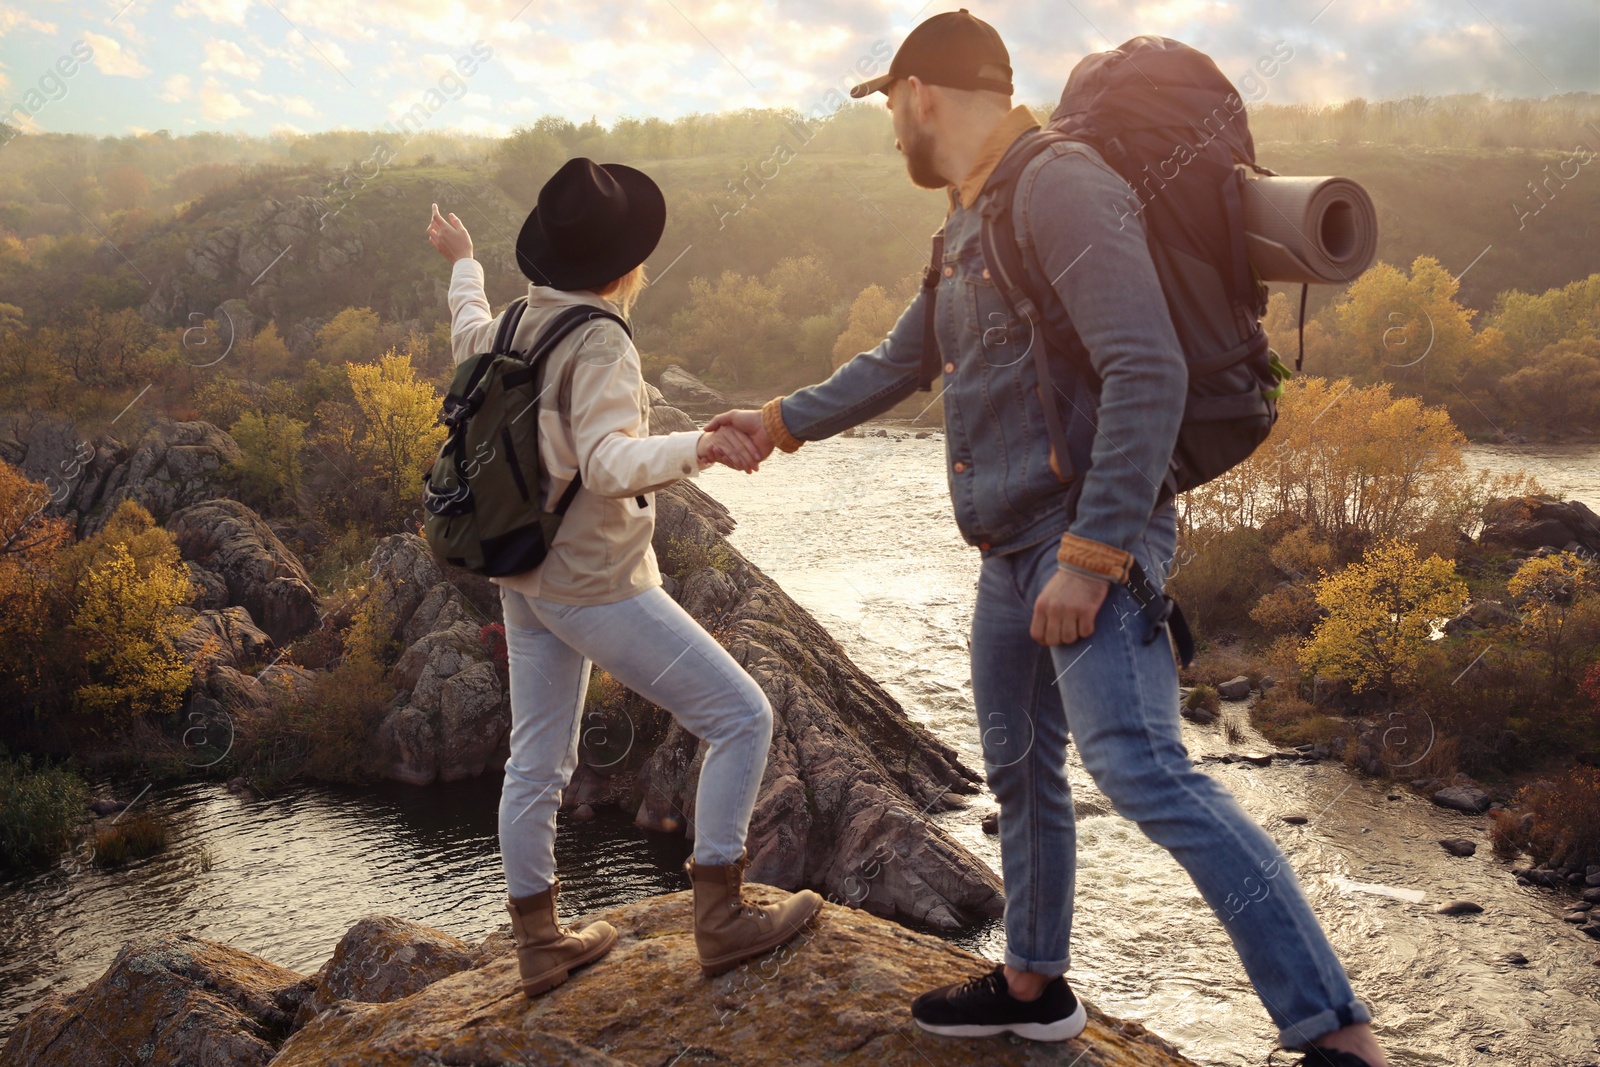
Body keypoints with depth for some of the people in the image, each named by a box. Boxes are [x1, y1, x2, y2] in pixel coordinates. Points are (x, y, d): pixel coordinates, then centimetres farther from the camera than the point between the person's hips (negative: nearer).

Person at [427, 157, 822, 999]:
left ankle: (538, 942, 27)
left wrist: (462, 264, 47)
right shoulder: (598, 344, -19)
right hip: (598, 586, -9)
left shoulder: (517, 329, 4)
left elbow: (467, 336, 29)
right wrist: (695, 447, -50)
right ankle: (720, 916, 0)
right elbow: (608, 463, -34)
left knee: (536, 764, 15)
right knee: (741, 716, -2)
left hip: (527, 580, 9)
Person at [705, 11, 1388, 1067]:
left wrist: (1090, 553, -26)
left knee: (1139, 761, -22)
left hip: (1088, 538, -10)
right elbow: (897, 363, 31)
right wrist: (783, 421, 37)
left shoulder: (1060, 184, -15)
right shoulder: (969, 223, 17)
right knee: (1021, 768, 17)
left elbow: (1148, 373, -24)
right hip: (1012, 547, 10)